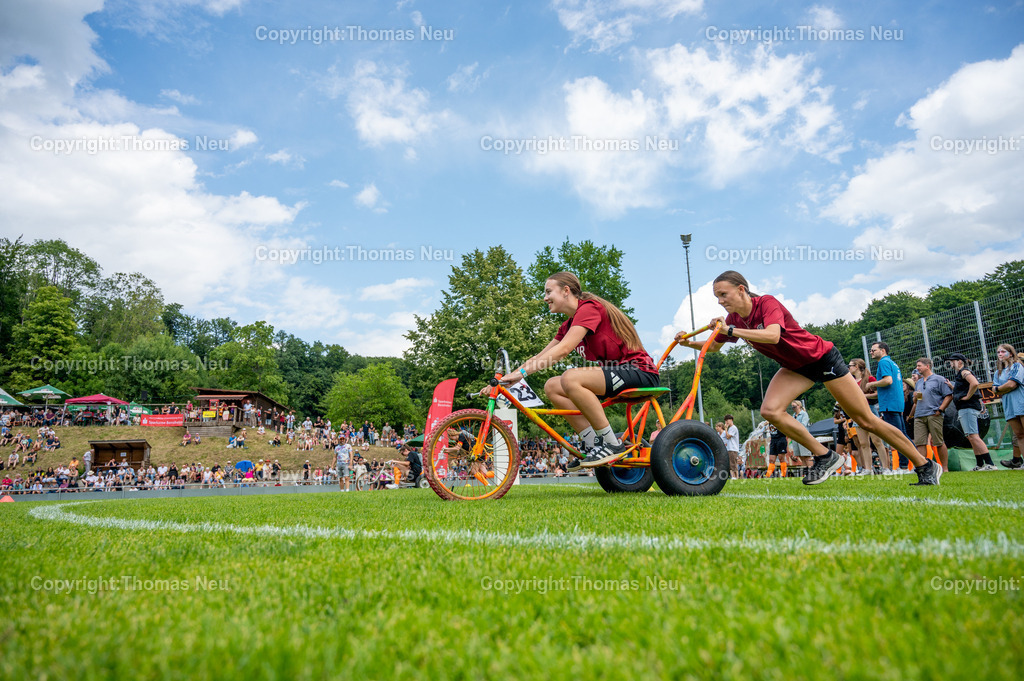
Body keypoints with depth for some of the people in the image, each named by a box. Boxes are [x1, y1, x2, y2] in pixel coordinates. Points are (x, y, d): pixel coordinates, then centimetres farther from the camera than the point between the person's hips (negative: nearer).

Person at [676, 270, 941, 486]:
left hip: (823, 358, -6)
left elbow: (773, 336, -44)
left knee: (866, 420, 0)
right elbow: (714, 346, 8)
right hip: (796, 367, 6)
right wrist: (689, 342, -8)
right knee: (770, 410, -19)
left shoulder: (767, 303, -26)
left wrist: (731, 331, -45)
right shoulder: (734, 319, -5)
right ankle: (825, 456, -2)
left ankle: (926, 465, 18)